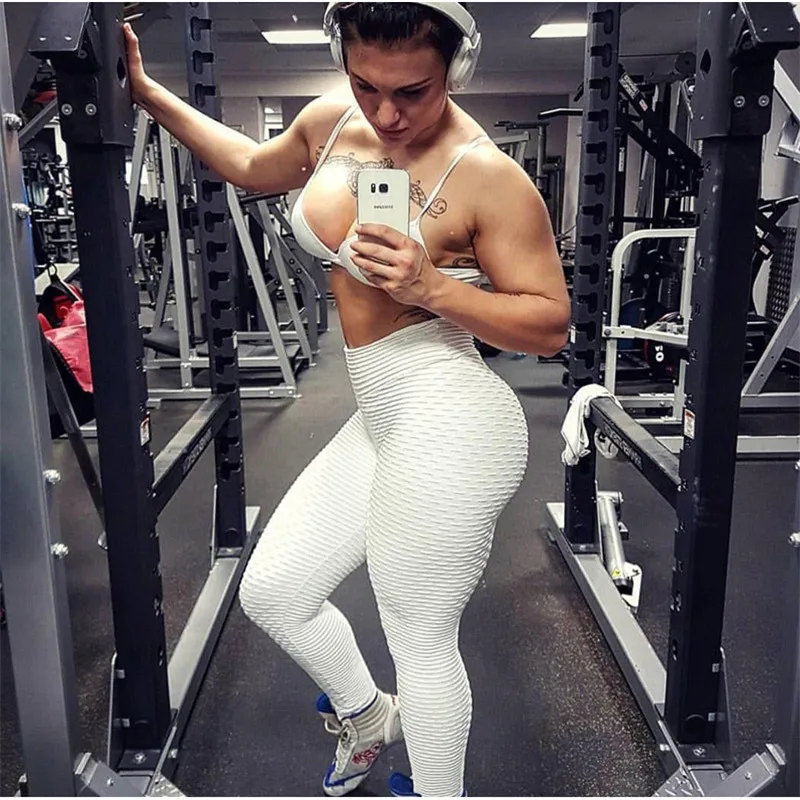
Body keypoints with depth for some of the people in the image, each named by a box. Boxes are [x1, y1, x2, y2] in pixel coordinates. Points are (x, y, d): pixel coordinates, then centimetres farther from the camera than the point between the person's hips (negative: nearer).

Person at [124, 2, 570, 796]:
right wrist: (148, 95, 24)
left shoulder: (487, 175, -16)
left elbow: (551, 325, -11)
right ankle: (366, 717, 47)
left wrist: (432, 287, -24)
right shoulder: (332, 121, 5)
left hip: (448, 427, -8)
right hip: (381, 422, 8)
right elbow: (253, 166, 26)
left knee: (420, 640, 8)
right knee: (271, 593, 18)